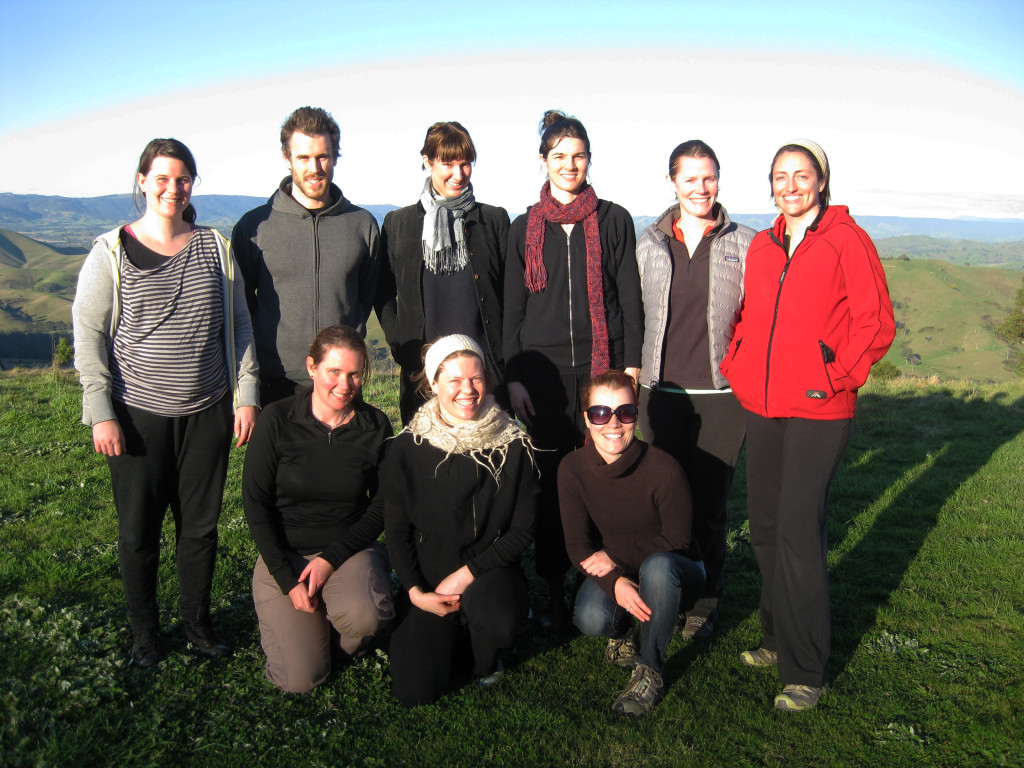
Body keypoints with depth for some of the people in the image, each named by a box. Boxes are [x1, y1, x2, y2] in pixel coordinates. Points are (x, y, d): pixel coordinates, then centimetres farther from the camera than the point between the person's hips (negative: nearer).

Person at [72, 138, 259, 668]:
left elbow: (238, 324, 9)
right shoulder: (111, 252, -3)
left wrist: (246, 395, 4)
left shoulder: (214, 248, 5)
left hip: (207, 414, 2)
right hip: (138, 415, -2)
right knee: (138, 529, 8)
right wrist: (101, 413, -8)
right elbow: (88, 333, -2)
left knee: (201, 524, 10)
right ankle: (144, 630, 28)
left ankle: (196, 619, 30)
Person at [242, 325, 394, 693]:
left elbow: (381, 508, 0)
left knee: (362, 617, -32)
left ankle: (349, 646, 7)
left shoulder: (376, 426, -5)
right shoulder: (277, 420, -10)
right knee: (301, 679, -12)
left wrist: (332, 559, -13)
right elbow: (255, 504, -7)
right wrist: (289, 579, -13)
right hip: (284, 554, -1)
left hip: (350, 549, 1)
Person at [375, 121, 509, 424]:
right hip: (421, 368, 1)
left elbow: (511, 293, 8)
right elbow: (383, 293, 14)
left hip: (486, 365, 0)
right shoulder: (398, 222, 9)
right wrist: (399, 345, 1)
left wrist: (507, 359, 0)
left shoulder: (494, 219, 8)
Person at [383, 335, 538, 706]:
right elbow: (396, 532, 2)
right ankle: (454, 638, 20)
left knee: (498, 621, -35)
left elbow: (523, 529, -4)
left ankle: (486, 659, 5)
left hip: (489, 573, 0)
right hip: (428, 581, 1)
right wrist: (416, 591, -11)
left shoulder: (513, 446, -6)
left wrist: (468, 573, -14)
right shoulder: (406, 450, -5)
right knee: (415, 690, -15)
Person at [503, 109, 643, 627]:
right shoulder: (525, 228, 10)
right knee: (550, 479, 2)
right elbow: (512, 308, 9)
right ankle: (554, 590, 13)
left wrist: (631, 364, -2)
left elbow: (629, 297, 6)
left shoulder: (614, 220, 8)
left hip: (603, 363, -1)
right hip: (543, 369, 1)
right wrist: (513, 376, 2)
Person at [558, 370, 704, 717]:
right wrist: (614, 582, -32)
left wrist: (616, 558, -20)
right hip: (610, 573, 2)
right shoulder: (572, 468, -14)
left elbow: (677, 540, -14)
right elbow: (577, 544, -13)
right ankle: (621, 629, 11)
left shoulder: (663, 469, -25)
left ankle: (650, 671, -15)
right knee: (591, 620, -29)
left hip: (672, 573, -2)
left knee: (657, 565, -38)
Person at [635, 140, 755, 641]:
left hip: (721, 393, -2)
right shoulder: (650, 243, 9)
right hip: (660, 390, 2)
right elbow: (635, 315, 15)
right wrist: (633, 371, 12)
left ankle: (706, 600, 21)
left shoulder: (744, 245, 3)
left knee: (710, 501, 4)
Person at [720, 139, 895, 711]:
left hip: (819, 410, -6)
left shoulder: (847, 240, -4)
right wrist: (736, 367, 9)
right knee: (765, 526, 12)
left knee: (798, 532, -6)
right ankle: (779, 637, 30)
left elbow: (877, 322, -5)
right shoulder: (761, 246, 13)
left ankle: (806, 670, 7)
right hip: (761, 407, 6)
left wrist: (837, 377, -10)